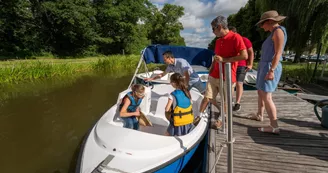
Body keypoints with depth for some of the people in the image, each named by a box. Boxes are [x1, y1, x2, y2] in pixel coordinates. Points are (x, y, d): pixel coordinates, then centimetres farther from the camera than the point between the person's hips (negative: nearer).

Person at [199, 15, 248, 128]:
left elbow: (244, 56, -19)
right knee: (207, 98, 6)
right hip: (214, 76, 6)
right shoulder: (218, 41, 12)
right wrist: (210, 72, 12)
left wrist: (224, 59, -19)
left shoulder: (236, 37, -11)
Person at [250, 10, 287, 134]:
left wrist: (271, 71, -26)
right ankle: (259, 115, 37)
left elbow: (278, 53, -21)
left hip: (270, 68, -11)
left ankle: (274, 127, -6)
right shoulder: (274, 33, 17)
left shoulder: (278, 31, -13)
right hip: (265, 67, 11)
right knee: (260, 92, 21)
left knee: (266, 97, -11)